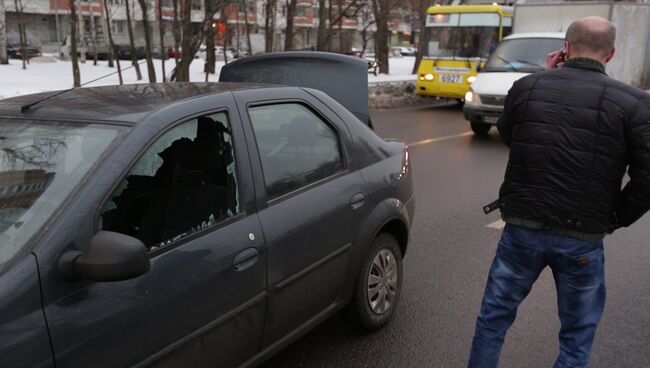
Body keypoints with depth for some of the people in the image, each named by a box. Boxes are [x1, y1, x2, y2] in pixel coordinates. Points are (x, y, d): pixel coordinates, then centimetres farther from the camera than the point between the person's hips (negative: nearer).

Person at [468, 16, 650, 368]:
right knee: (577, 336, 19)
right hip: (583, 239, -1)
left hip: (522, 229, 1)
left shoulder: (527, 86, -4)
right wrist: (615, 219, 4)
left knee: (493, 316, 19)